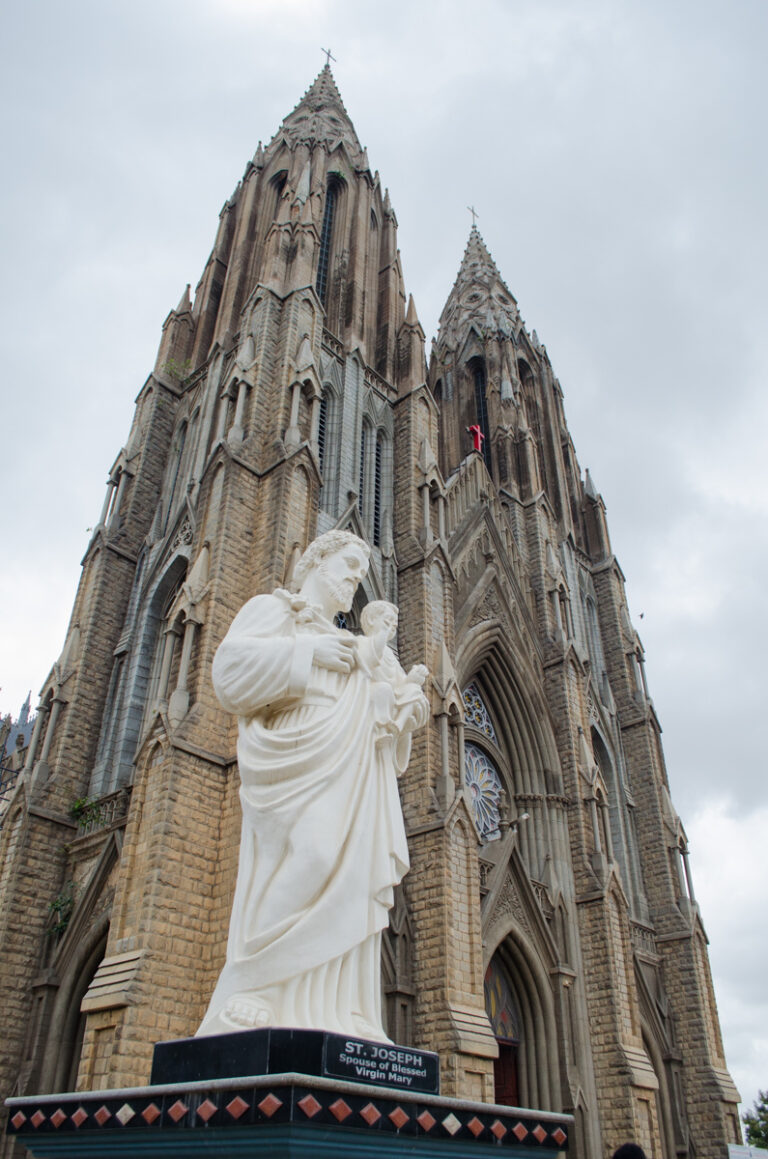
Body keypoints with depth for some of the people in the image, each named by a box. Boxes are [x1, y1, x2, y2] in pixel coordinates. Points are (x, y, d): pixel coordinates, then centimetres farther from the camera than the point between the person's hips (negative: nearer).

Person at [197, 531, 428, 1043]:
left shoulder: (350, 644, 35)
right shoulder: (274, 608, 16)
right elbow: (231, 662, -2)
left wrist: (406, 708, 7)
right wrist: (306, 653, -9)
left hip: (352, 776, 7)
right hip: (301, 761, -7)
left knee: (352, 882, -7)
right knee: (310, 856, -26)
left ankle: (336, 1019, -10)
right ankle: (250, 1007, -22)